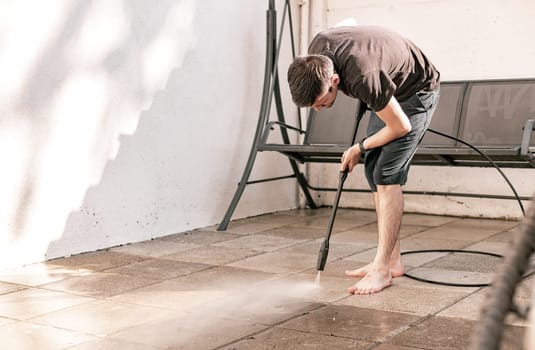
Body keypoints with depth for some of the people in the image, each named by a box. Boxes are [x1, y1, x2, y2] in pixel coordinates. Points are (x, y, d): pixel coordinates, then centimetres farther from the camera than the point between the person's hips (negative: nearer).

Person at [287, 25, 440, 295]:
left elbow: (401, 127, -28)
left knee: (386, 175, -18)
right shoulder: (316, 53, -19)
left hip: (417, 92, -8)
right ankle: (392, 260, 10)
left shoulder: (362, 78, -42)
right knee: (373, 171, 4)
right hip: (390, 91, 8)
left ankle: (382, 268, -17)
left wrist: (359, 148, -12)